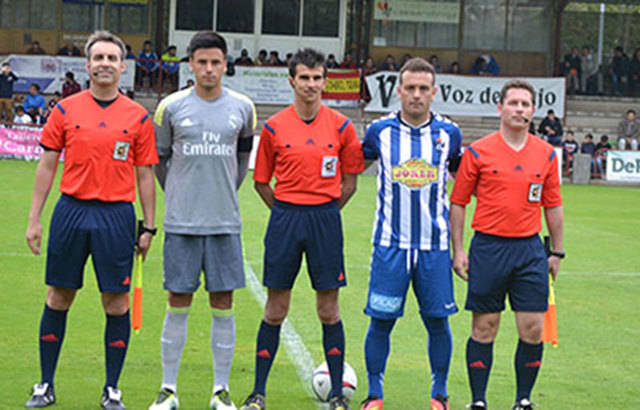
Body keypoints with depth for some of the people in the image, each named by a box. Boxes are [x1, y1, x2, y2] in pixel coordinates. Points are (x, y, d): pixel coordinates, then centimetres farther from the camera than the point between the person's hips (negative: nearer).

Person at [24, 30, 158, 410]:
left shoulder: (138, 117, 4)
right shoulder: (65, 110, 5)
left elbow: (144, 175, 7)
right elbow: (47, 166, 8)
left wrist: (149, 226, 3)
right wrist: (34, 219, 4)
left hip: (117, 215, 0)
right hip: (71, 211, 1)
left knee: (117, 304, 0)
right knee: (59, 298, 5)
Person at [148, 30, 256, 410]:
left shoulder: (243, 108, 4)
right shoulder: (172, 107, -1)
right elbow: (158, 157, 11)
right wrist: (179, 194, 10)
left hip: (225, 222, 1)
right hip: (181, 222, -1)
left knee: (223, 304, 3)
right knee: (179, 304, 2)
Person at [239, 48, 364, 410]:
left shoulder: (341, 127, 1)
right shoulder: (274, 128, 1)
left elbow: (349, 181, 9)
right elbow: (261, 180, 10)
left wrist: (325, 212, 5)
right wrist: (285, 212, 7)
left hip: (325, 217, 0)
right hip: (285, 217, 0)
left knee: (328, 309, 3)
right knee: (276, 309, 3)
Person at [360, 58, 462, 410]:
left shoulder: (448, 133, 3)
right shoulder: (380, 131, 0)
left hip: (435, 246, 1)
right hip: (390, 244, -1)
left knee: (437, 321, 3)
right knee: (381, 320, -1)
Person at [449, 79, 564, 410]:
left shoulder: (546, 154, 7)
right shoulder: (478, 152, -1)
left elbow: (553, 206, 15)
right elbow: (458, 202, 4)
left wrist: (556, 252, 13)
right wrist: (458, 250, -1)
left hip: (530, 248, 2)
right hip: (488, 247, -2)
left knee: (532, 330, -1)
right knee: (484, 329, 2)